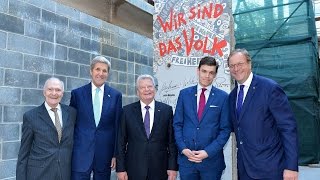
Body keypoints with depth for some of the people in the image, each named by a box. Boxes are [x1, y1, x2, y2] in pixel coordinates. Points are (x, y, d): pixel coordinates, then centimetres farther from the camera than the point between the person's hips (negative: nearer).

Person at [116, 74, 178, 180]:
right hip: (134, 170, 0)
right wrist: (120, 168, -3)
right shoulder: (127, 111, 0)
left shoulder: (166, 110, 0)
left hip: (159, 170, 1)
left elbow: (172, 141, 1)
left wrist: (173, 167, -3)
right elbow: (121, 142, 0)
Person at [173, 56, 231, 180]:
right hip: (186, 157, 1)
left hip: (211, 159, -1)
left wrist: (208, 152, -11)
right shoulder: (184, 94, 3)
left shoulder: (223, 97, -2)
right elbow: (177, 124, 4)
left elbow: (225, 129, -3)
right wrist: (183, 148, -7)